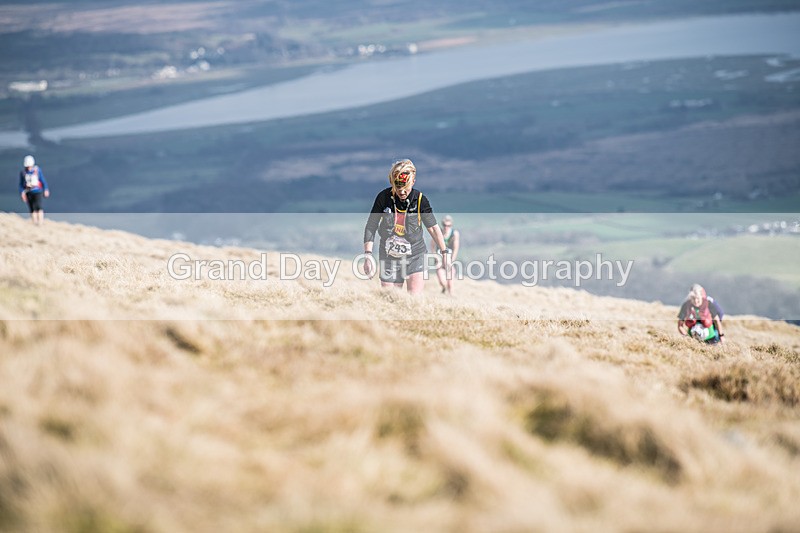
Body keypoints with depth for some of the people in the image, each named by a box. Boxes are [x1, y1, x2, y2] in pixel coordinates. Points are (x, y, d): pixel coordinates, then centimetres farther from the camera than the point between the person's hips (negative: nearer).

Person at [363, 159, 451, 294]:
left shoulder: (420, 200, -9)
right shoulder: (383, 197, -7)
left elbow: (433, 227, 5)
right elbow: (371, 227, 0)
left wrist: (445, 252, 8)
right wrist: (368, 254, -8)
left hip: (415, 256, -1)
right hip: (389, 257, 1)